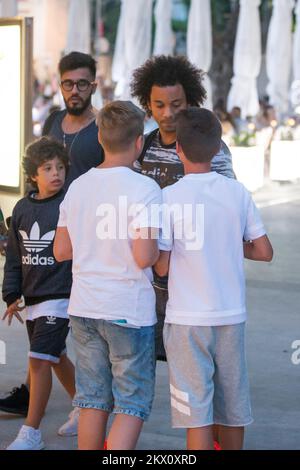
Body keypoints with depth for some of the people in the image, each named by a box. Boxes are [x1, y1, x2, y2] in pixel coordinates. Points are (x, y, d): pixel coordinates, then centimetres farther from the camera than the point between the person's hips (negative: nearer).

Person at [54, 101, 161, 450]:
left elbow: (61, 251, 8)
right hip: (129, 311, -6)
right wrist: (158, 249, 0)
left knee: (94, 403, 13)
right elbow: (144, 257, -21)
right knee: (132, 407, 2)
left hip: (83, 307, 6)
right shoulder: (144, 188, -14)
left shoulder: (78, 186, 5)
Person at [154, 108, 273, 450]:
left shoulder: (170, 197, -10)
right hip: (232, 315, 4)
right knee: (232, 406, 16)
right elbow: (264, 252, 4)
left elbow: (162, 266, -9)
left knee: (196, 409, 0)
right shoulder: (238, 192, 0)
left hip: (187, 319, -4)